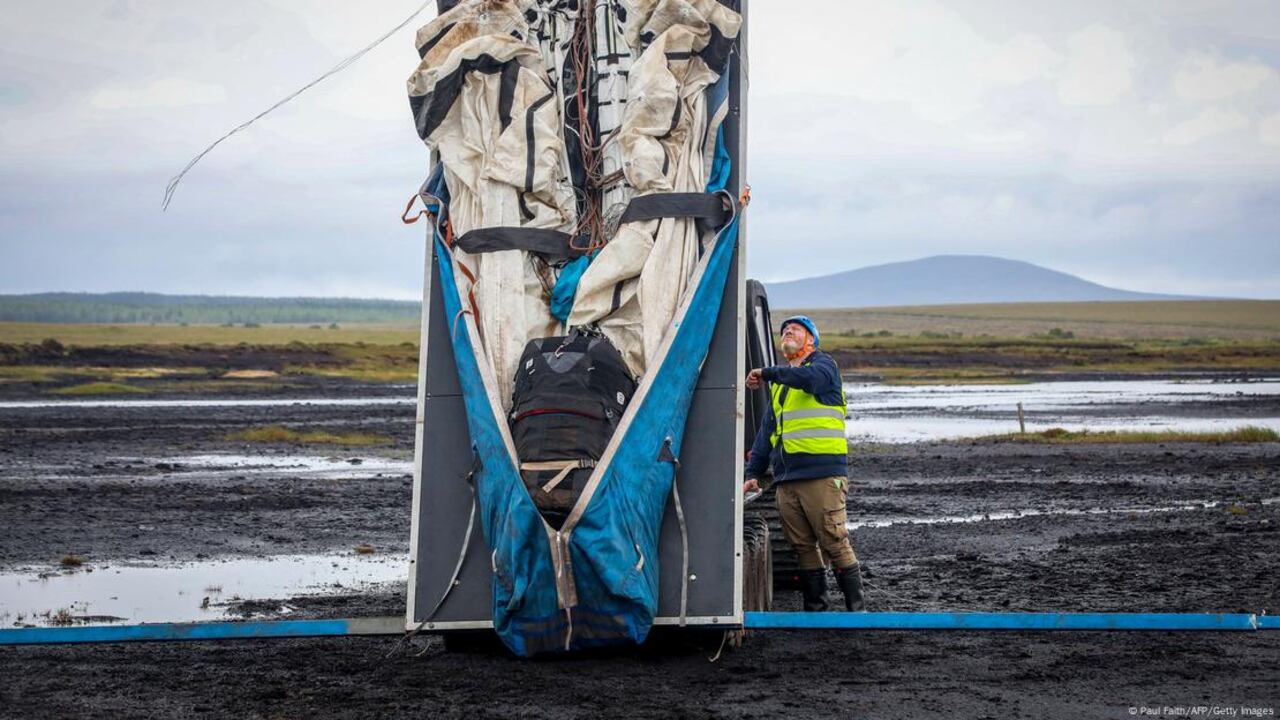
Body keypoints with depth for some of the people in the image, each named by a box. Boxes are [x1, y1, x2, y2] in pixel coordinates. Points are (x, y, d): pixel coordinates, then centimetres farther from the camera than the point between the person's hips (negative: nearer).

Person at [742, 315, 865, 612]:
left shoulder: (824, 364, 4)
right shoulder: (781, 382, 25)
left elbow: (810, 378, -22)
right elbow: (767, 429, 25)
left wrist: (766, 373, -13)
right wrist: (753, 473, 18)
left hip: (822, 472, -7)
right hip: (786, 478, 7)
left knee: (835, 542, -9)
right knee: (803, 547, 6)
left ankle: (856, 607, -2)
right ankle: (814, 609, 11)